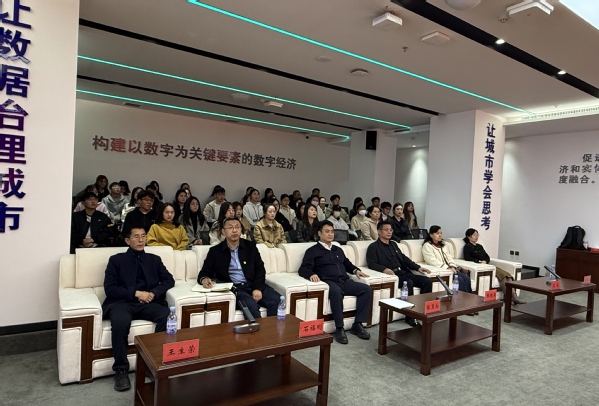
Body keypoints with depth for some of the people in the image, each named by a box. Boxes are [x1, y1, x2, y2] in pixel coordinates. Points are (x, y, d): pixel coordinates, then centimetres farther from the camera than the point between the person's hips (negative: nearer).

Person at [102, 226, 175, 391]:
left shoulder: (154, 259, 19)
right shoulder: (116, 260, 11)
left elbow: (169, 280, 10)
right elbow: (110, 289, 0)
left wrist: (153, 293, -9)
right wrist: (136, 293, -12)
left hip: (147, 303, 2)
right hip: (122, 302, -2)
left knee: (167, 316, -30)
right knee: (120, 322, -36)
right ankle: (121, 370, -20)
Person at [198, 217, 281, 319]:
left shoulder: (250, 246, 12)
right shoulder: (215, 251, 8)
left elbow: (260, 269, 8)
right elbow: (204, 272, 9)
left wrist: (258, 288, -9)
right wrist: (204, 279, -18)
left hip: (253, 285, 3)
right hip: (234, 288, -3)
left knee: (276, 300, -23)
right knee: (251, 305, -33)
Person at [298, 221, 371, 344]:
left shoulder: (338, 250, 28)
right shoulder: (313, 251, 9)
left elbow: (347, 264, 39)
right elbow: (303, 269, -2)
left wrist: (356, 270, 17)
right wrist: (311, 274, -24)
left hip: (345, 281, 6)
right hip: (328, 282, -6)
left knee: (366, 289, -17)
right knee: (336, 292, -40)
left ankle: (357, 325, -13)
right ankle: (339, 329, -28)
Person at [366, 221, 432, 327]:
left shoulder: (393, 244, 28)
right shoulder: (373, 247, 4)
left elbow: (404, 258, 24)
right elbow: (371, 264, -9)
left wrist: (418, 267, 9)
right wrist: (384, 269, -28)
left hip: (404, 272, 7)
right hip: (392, 275, -7)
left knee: (427, 281, -14)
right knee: (408, 283, -34)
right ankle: (410, 316, -22)